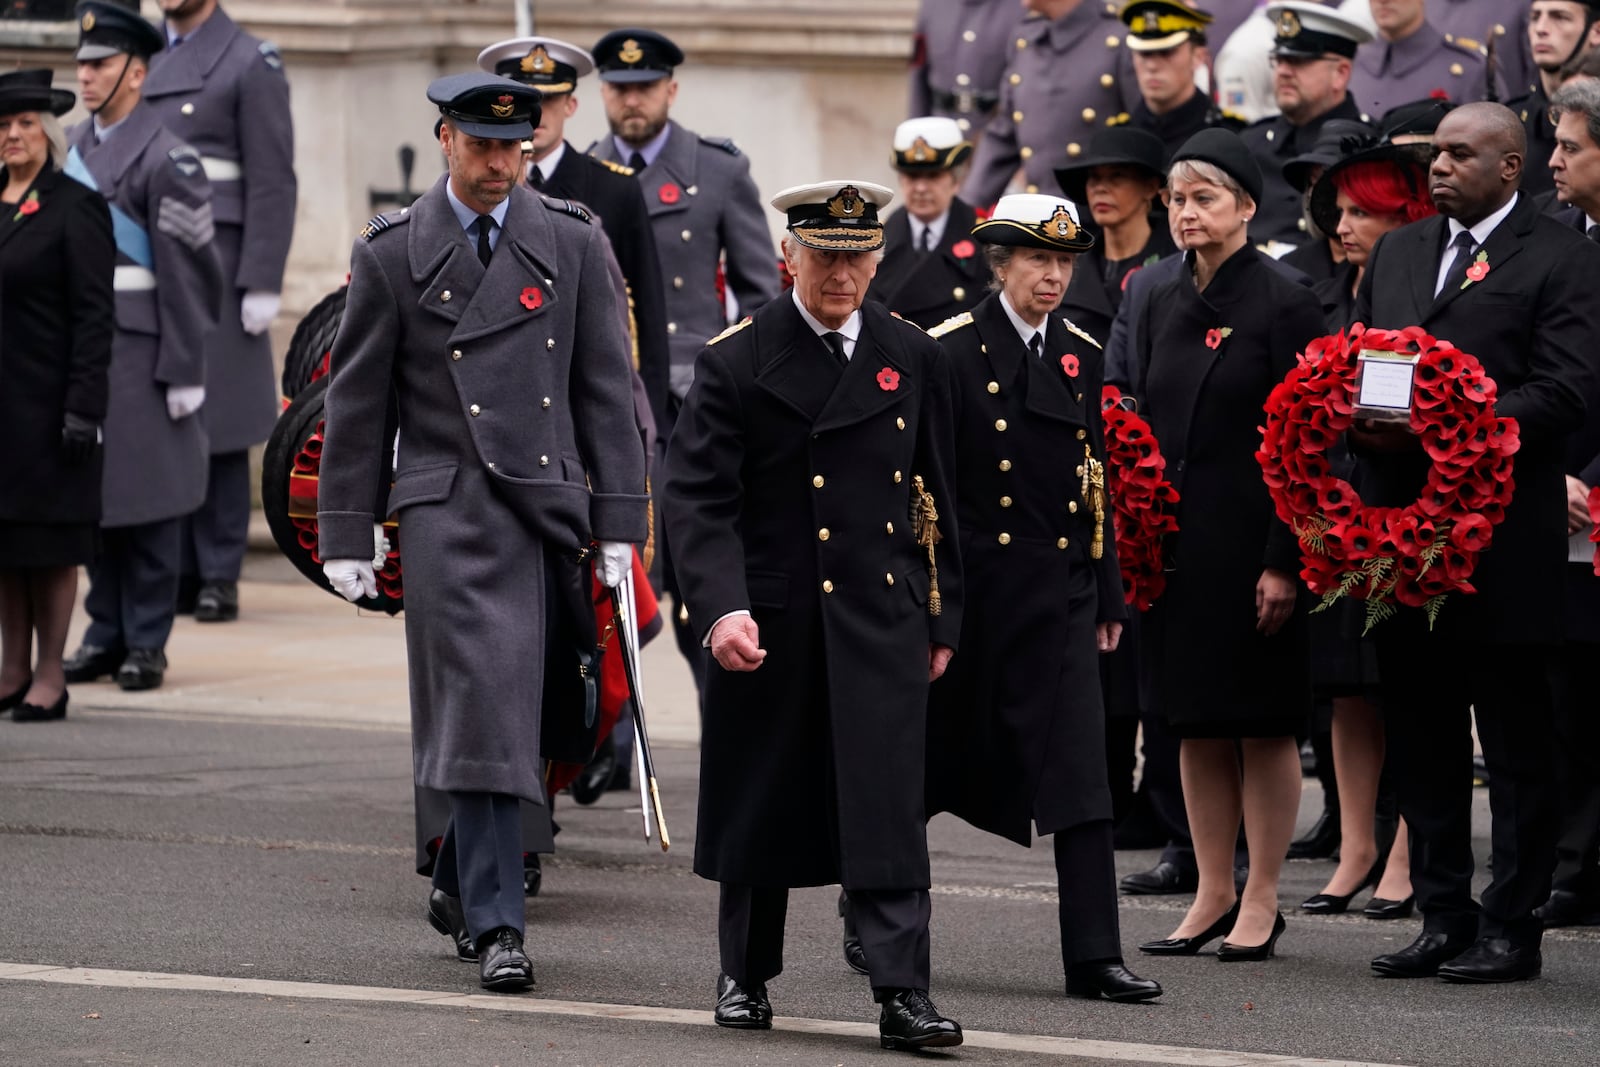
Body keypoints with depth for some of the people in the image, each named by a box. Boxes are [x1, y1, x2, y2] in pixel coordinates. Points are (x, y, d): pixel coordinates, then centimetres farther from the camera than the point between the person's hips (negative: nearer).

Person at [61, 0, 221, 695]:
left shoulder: (164, 159, -11)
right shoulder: (79, 143, 12)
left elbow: (186, 272, -12)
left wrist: (185, 373, -13)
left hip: (140, 347, -7)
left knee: (148, 495, -1)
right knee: (91, 489, 8)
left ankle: (147, 642, 4)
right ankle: (106, 632, 15)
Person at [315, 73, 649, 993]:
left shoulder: (573, 242, 7)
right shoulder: (392, 254, 3)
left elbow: (607, 389, 8)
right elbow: (356, 403, 6)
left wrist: (619, 521, 3)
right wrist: (347, 536, 3)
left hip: (553, 504, 3)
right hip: (451, 510, -3)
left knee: (539, 715, 8)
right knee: (482, 705, -12)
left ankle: (461, 884, 29)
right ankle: (496, 926, -13)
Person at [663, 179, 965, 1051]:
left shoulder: (915, 361, 7)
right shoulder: (735, 361, -2)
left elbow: (935, 498, 13)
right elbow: (698, 499, -8)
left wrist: (941, 619, 10)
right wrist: (721, 609, -21)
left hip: (880, 621, 1)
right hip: (766, 624, -1)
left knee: (889, 809, -7)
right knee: (757, 807, 9)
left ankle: (903, 994, -9)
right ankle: (746, 978, 25)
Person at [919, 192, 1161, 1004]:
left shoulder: (1082, 358, 11)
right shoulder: (949, 352, -5)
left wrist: (1108, 599, 13)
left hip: (1060, 598, 4)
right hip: (969, 593, -4)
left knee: (1081, 776, -5)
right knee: (926, 764, 7)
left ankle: (1094, 957, -7)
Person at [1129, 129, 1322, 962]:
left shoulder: (1282, 307, -8)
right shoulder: (1165, 306, 11)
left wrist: (1283, 560, -16)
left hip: (1251, 540, -6)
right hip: (1177, 541, 6)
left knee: (1263, 722, 0)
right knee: (1197, 722, 9)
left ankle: (1261, 901, 7)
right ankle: (1214, 893, 17)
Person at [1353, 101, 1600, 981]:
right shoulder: (1396, 252, 17)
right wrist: (1361, 422, -6)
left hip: (1504, 539, -6)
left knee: (1515, 741, 0)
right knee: (1421, 736, 10)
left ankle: (1511, 927, 4)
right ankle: (1442, 916, 17)